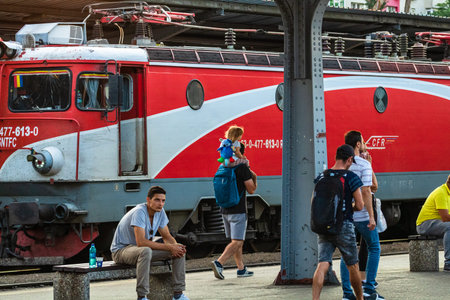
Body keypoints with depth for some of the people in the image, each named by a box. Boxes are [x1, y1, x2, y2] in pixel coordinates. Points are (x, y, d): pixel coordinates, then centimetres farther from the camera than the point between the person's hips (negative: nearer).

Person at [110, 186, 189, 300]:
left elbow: (167, 237, 5)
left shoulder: (160, 212, -2)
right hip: (121, 250, -8)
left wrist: (175, 245, -20)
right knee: (145, 251, -41)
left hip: (144, 249, 8)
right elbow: (141, 242, -34)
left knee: (179, 250, -6)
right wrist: (169, 247, -32)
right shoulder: (140, 212, -27)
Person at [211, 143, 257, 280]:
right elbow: (251, 189, -9)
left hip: (225, 210, 8)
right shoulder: (243, 168, -11)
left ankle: (241, 269, 19)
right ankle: (219, 263, -25)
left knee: (237, 241, 16)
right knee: (237, 242, -9)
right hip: (238, 211, -8)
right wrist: (254, 178, 11)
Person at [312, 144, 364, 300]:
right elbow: (359, 205, -9)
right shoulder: (351, 177, -8)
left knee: (322, 265, -5)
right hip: (344, 227, -4)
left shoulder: (321, 176, 6)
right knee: (352, 266, 12)